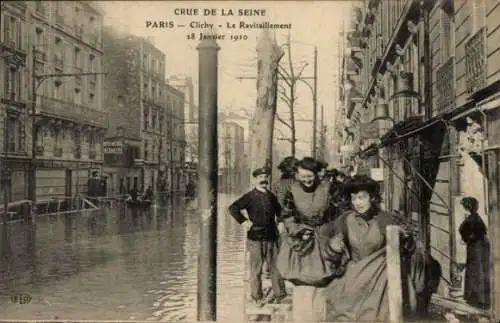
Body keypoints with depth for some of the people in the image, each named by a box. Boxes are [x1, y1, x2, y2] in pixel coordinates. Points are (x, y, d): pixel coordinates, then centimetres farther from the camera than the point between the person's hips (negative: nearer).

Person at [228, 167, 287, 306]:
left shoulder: (272, 197, 13)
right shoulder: (249, 197, -3)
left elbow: (280, 212, 30)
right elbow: (233, 208, -13)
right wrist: (243, 221, -16)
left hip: (271, 238, 4)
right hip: (255, 239, -4)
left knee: (276, 268, 7)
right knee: (256, 270, 3)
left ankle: (280, 295, 17)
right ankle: (256, 298, 14)